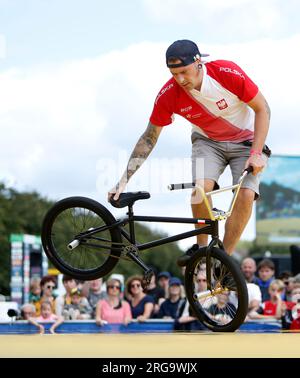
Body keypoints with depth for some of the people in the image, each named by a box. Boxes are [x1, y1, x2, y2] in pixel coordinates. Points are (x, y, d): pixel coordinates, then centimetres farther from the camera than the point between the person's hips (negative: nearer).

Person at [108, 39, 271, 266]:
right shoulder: (168, 95, -21)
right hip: (208, 141, 1)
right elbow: (149, 138, -10)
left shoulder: (228, 73, -29)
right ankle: (201, 246, -8)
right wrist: (124, 180, -14)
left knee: (246, 195, -25)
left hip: (245, 141, -1)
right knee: (202, 186, -29)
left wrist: (256, 153, -22)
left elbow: (262, 109, -15)